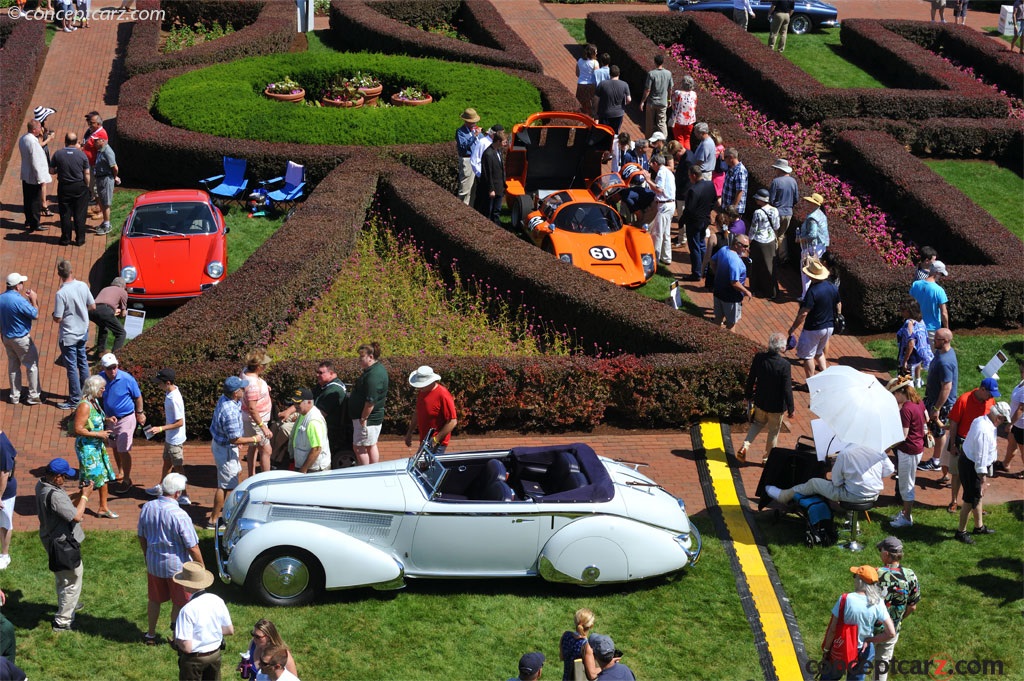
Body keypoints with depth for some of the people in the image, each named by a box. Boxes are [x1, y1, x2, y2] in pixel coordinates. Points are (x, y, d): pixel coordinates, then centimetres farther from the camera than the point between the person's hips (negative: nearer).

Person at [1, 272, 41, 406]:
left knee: (13, 366, 17)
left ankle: (15, 396, 24)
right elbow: (35, 315, -16)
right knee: (32, 365, 7)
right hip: (21, 338, -7)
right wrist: (34, 299, -7)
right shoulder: (19, 301, -26)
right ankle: (33, 396, 10)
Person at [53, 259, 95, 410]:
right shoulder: (83, 286, -8)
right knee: (82, 362, 22)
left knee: (72, 368, 4)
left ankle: (74, 400, 13)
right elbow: (93, 306, 2)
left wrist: (54, 314, 1)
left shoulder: (61, 294, -25)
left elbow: (58, 319, -20)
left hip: (68, 336, -6)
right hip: (83, 332, 6)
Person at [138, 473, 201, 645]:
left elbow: (141, 537, 6)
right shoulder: (180, 516, -27)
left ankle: (151, 635, 37)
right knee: (179, 604, 14)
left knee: (154, 600, 23)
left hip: (153, 563, 5)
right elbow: (192, 548, -20)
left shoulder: (147, 508, -9)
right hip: (177, 566, -5)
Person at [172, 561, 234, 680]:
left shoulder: (187, 610, -29)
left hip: (194, 658, -5)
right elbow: (230, 630, 1)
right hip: (215, 654, 5)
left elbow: (186, 647, -28)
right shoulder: (217, 601, -10)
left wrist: (176, 639, -8)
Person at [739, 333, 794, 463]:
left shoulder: (759, 358, -13)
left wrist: (749, 396, 16)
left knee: (757, 423, 28)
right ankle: (768, 457, 30)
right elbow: (787, 389, -21)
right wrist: (790, 409, -8)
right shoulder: (784, 365, -26)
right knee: (774, 431, 17)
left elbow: (750, 379, 0)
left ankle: (745, 445, 10)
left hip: (760, 401, 4)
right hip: (776, 406, -4)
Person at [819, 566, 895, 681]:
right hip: (863, 653, 2)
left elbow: (832, 629, -17)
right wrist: (869, 640, -6)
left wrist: (826, 647, -2)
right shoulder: (877, 604, -16)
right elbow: (891, 633, -17)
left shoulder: (845, 599, -23)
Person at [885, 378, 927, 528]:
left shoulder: (906, 409, -27)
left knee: (905, 486, 6)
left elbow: (902, 436, -26)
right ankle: (905, 512, 36)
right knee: (907, 484, 23)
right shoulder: (918, 401, 1)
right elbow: (926, 419, 18)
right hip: (918, 447, 10)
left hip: (908, 451, -10)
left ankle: (907, 518, 18)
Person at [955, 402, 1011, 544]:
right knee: (970, 500, 4)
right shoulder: (985, 431, -32)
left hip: (968, 458, 10)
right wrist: (982, 481, -22)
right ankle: (961, 531, 19)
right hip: (971, 467, -10)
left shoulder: (981, 420, -3)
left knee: (977, 496, 24)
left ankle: (979, 526, 40)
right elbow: (981, 458, -28)